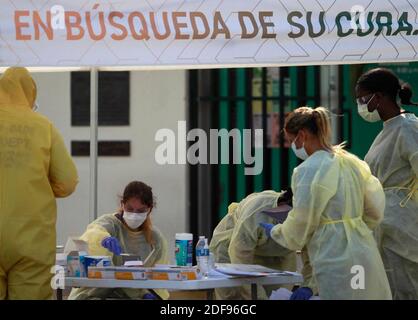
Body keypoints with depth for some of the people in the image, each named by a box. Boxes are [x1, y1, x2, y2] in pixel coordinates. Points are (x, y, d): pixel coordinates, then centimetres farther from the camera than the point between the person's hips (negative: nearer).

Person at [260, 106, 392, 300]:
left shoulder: (309, 170, -12)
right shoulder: (352, 162, 10)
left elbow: (300, 226, -6)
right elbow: (375, 211, 15)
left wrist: (273, 231, 13)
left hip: (337, 260, -7)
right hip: (365, 253, 7)